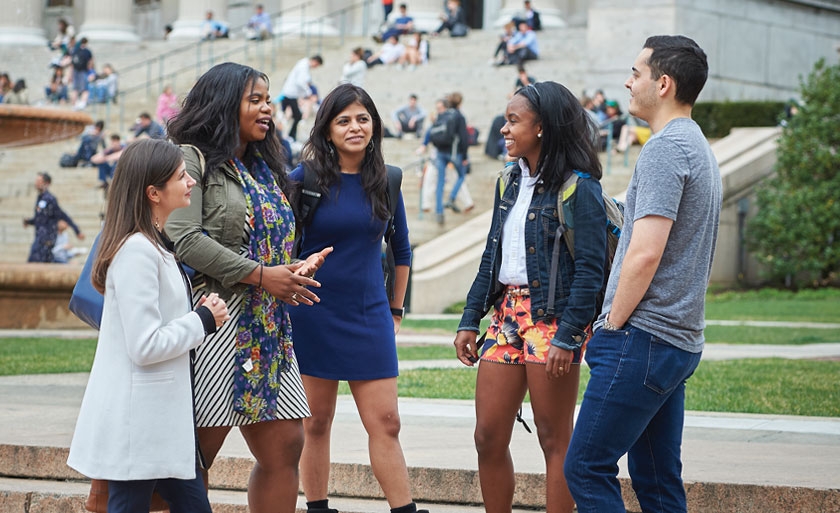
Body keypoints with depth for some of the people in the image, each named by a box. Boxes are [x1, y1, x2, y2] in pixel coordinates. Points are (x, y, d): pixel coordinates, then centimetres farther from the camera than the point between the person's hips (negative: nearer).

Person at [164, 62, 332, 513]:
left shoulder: (263, 168, 20)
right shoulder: (193, 160, -5)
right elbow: (183, 239, -17)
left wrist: (295, 269, 3)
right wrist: (261, 275, -17)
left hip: (268, 327, 8)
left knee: (284, 446, 4)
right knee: (195, 456, -5)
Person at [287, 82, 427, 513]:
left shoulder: (384, 181, 5)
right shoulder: (305, 179, -5)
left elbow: (400, 248, 17)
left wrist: (396, 310, 17)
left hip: (369, 316, 2)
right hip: (313, 316, -2)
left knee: (385, 423, -2)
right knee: (315, 423, 4)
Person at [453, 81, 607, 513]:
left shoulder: (578, 188, -10)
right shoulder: (509, 183, 13)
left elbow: (590, 270, -14)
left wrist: (567, 337, -20)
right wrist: (469, 321, 14)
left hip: (552, 319, -7)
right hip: (507, 313, 7)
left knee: (554, 440, 0)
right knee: (488, 437, 6)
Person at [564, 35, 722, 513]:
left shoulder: (665, 148, -14)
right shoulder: (701, 147, 19)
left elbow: (646, 252, -22)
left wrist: (613, 325, -10)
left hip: (644, 337, -10)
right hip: (681, 339, 10)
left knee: (587, 467, -8)